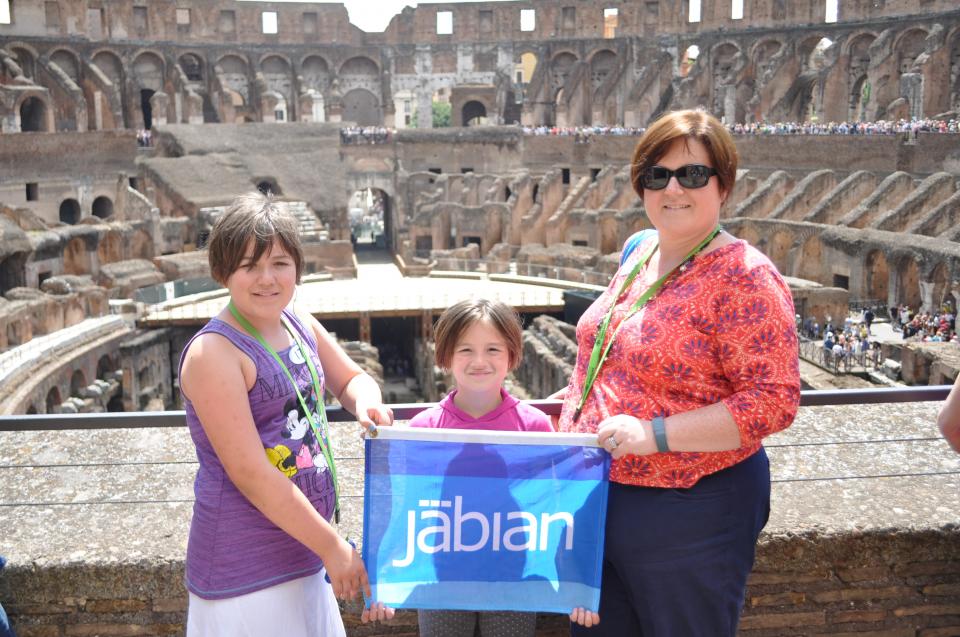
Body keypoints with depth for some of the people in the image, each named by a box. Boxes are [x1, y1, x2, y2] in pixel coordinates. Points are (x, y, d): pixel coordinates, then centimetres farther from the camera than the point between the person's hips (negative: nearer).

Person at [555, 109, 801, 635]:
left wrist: (655, 434, -27)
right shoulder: (640, 254, 6)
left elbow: (774, 400, -22)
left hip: (689, 513, -7)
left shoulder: (744, 278, -18)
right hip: (598, 496, 8)